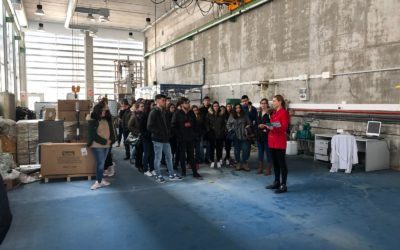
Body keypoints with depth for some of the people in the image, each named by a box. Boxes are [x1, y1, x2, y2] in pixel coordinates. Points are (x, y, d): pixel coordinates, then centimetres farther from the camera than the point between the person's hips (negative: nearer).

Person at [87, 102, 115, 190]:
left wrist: (111, 140, -9)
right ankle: (98, 182, 6)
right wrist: (105, 141, -15)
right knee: (100, 163, -4)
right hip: (97, 145, -6)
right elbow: (94, 135, -15)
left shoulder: (107, 120, 9)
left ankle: (100, 179, 21)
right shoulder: (92, 122, -10)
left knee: (102, 163, 13)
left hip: (106, 145, 6)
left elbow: (111, 131, 9)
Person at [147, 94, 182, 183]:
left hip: (166, 139, 8)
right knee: (158, 158, 2)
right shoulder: (153, 112, -9)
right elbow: (149, 127, -14)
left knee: (169, 157, 12)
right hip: (158, 139, -8)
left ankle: (172, 175, 21)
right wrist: (159, 132, -14)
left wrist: (168, 132, 4)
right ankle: (158, 176, 14)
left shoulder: (164, 112, 13)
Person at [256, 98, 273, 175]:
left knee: (268, 152, 1)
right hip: (259, 136, 6)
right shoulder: (258, 113, 14)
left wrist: (265, 126, -21)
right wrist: (259, 126, -2)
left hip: (267, 136, -6)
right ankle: (260, 168, 22)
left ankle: (268, 169, 9)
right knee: (260, 152, 13)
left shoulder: (270, 113, -8)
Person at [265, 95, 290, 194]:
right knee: (275, 163, 14)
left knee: (282, 163, -4)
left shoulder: (284, 112, -10)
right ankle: (276, 182, 23)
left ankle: (283, 185, 1)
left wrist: (273, 128, -29)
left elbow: (284, 127, -17)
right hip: (272, 141, 9)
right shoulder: (274, 113, 16)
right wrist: (268, 127, 6)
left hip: (280, 142, -9)